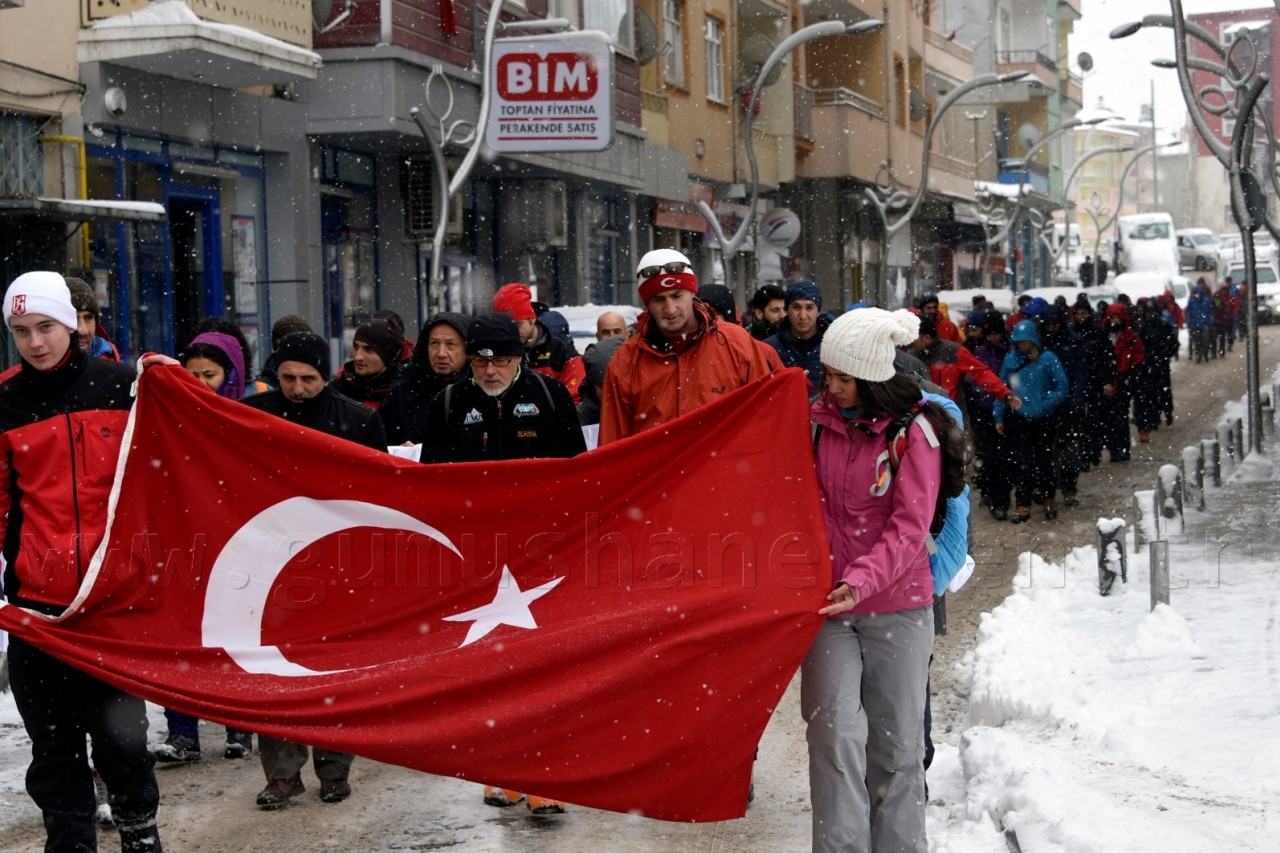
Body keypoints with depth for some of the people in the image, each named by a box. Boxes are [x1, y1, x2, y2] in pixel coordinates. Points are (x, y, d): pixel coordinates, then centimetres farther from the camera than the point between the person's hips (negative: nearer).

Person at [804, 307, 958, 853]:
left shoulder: (914, 431, -5)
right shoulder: (817, 422, 6)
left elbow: (910, 525, -11)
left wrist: (863, 580, -24)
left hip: (896, 605, -2)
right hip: (827, 604, 2)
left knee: (897, 741, 5)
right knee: (836, 732, -10)